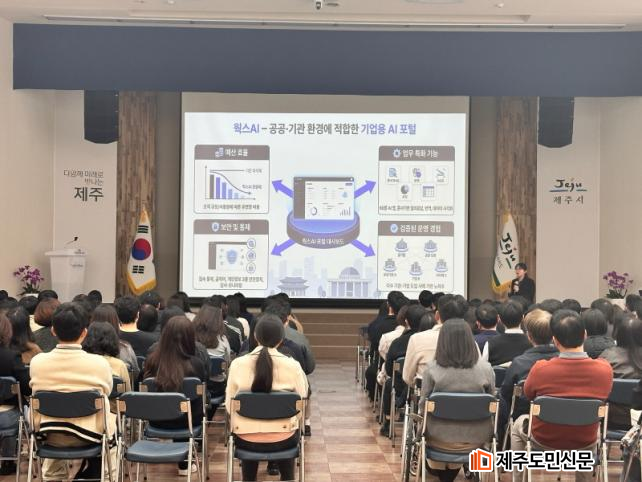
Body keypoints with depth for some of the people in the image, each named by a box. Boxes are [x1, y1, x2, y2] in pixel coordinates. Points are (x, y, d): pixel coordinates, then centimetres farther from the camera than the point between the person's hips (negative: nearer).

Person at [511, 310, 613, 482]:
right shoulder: (605, 369, -22)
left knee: (519, 424, 31)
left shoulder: (541, 368, -27)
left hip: (544, 443, -1)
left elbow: (528, 394, -4)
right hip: (584, 445, 2)